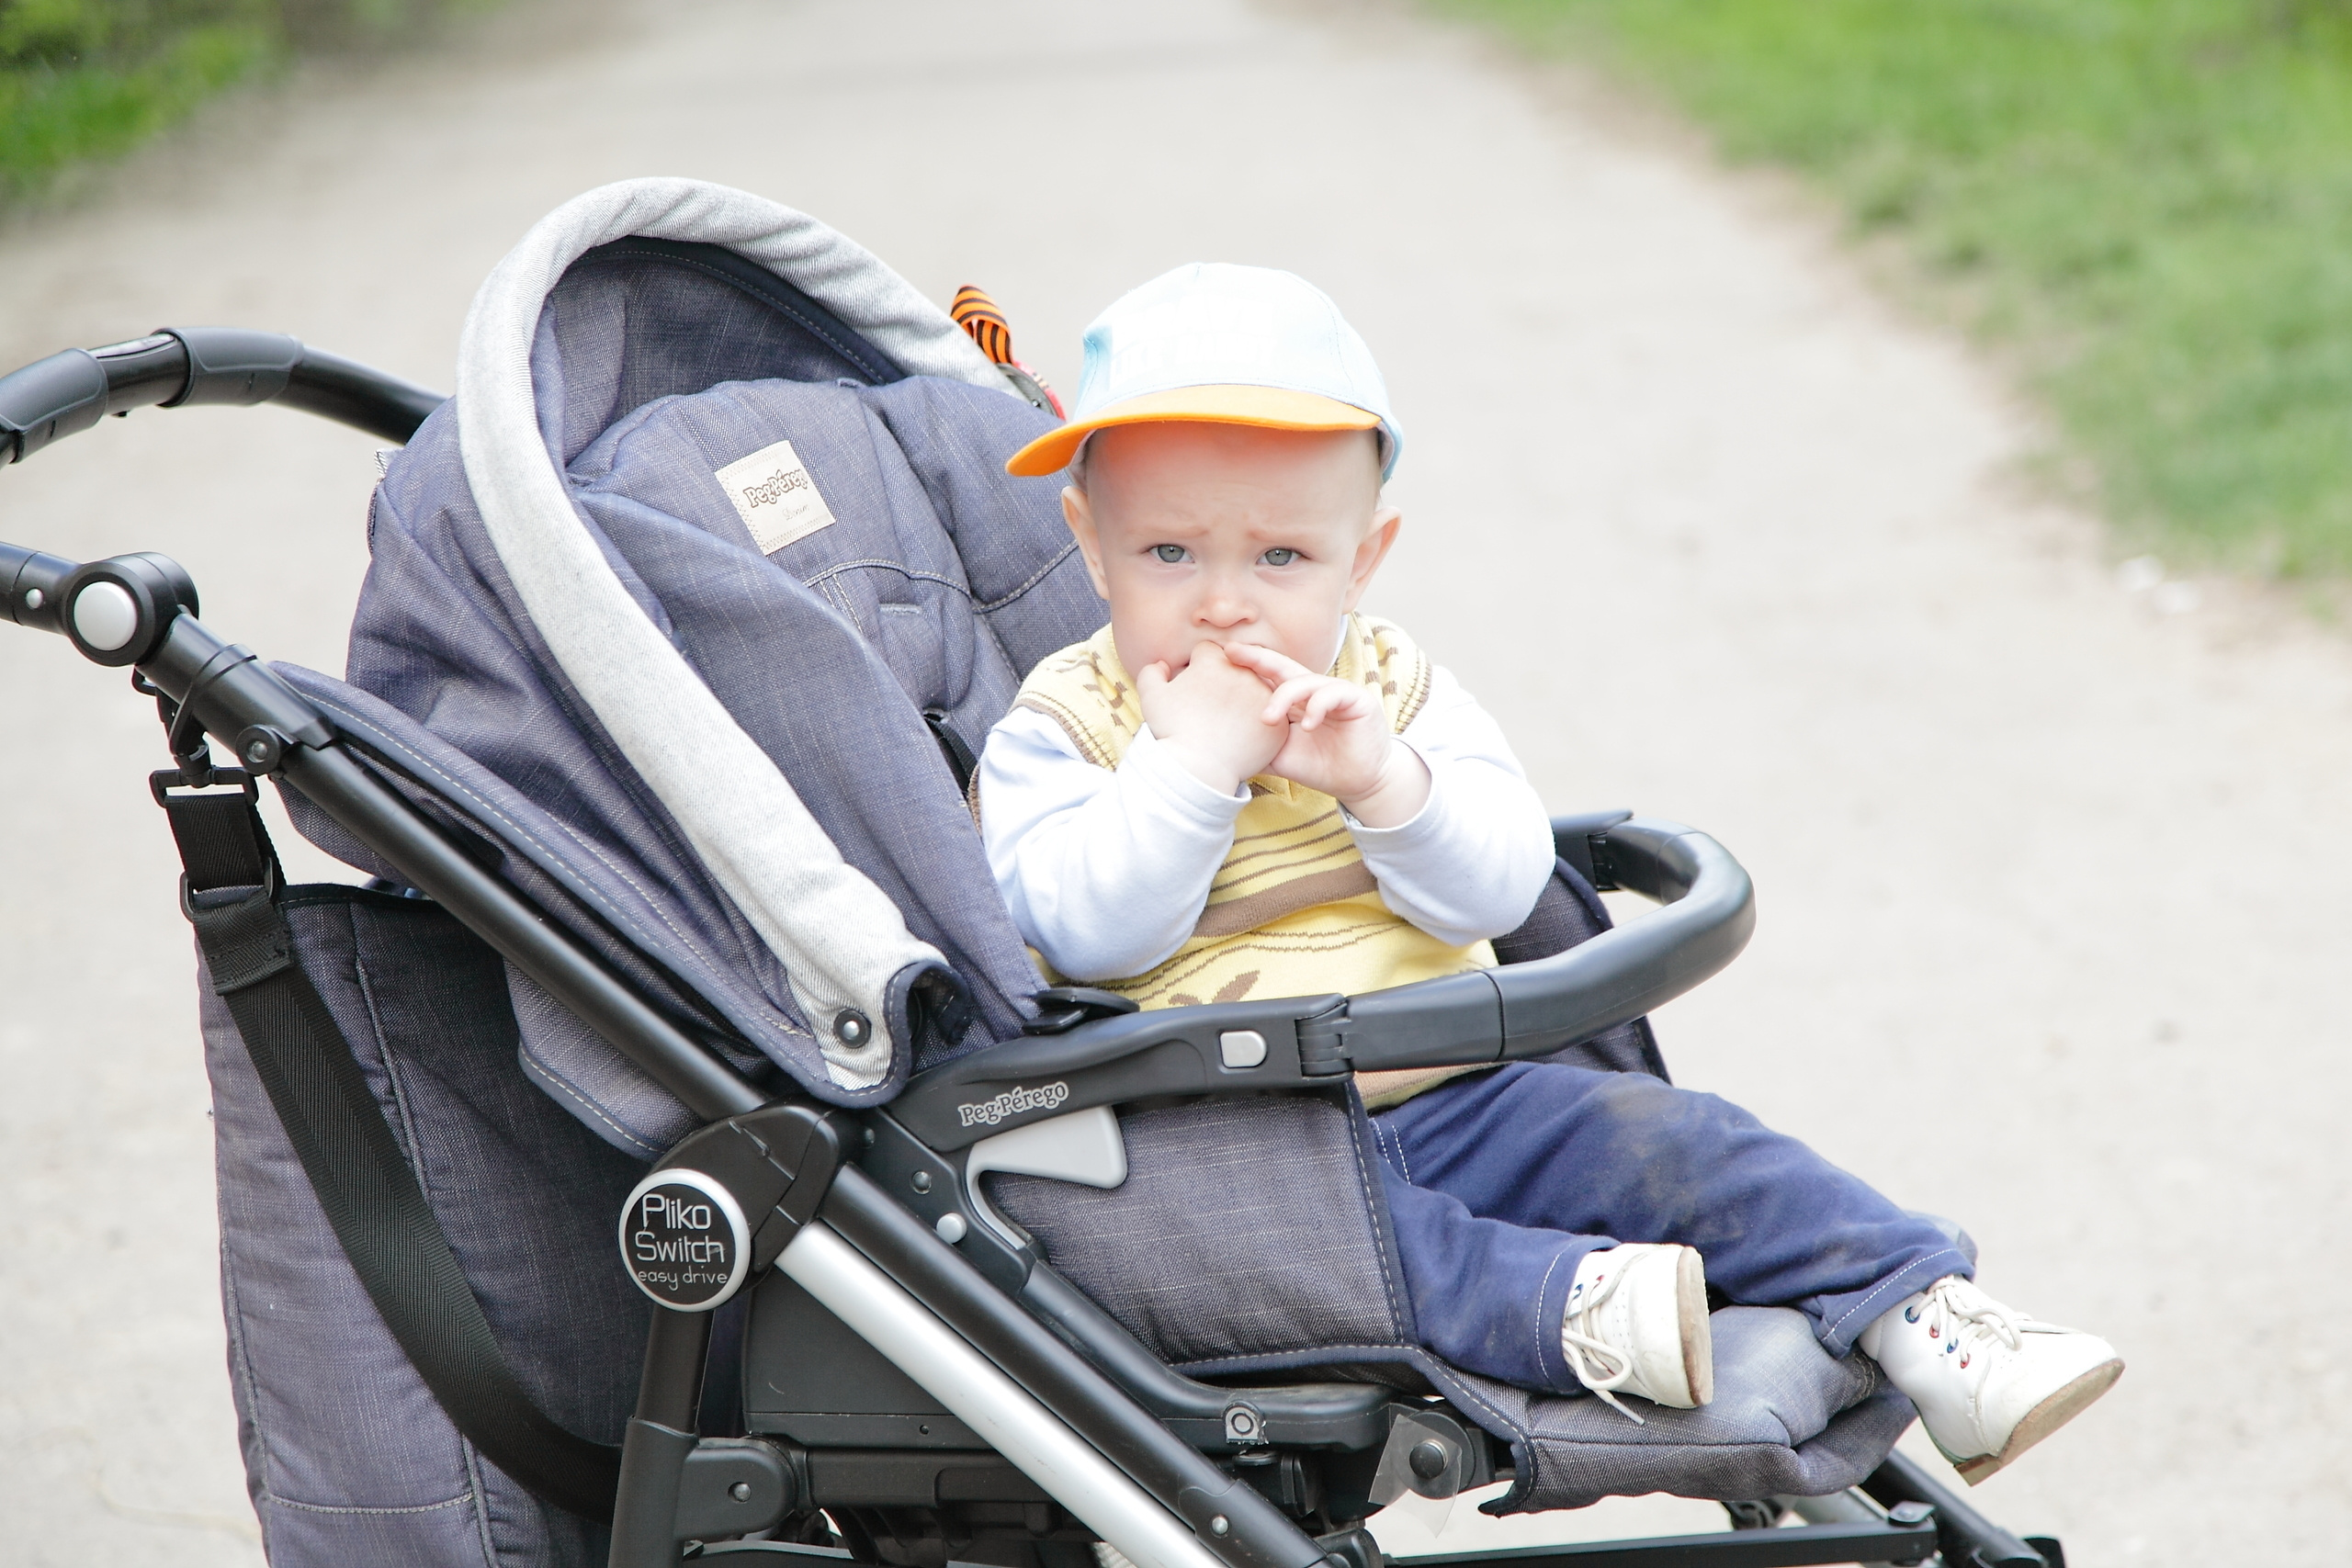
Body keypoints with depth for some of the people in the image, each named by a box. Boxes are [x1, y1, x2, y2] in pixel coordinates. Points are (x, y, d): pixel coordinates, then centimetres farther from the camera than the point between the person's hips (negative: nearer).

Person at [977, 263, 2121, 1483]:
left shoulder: (1391, 689, 11)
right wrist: (1191, 763, -19)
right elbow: (1087, 930, -15)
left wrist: (1382, 781, -16)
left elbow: (1501, 888, 0)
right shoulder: (1062, 728, 1)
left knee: (1668, 1146, -12)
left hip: (1451, 1097, 4)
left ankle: (1917, 1316, -13)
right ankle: (1573, 1304, -51)